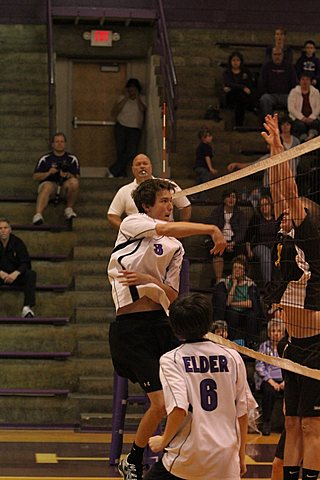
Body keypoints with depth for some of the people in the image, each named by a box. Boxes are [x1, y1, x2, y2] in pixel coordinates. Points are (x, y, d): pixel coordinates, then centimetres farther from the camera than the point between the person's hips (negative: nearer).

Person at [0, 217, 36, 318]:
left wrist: (16, 273, -29)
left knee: (31, 274, -29)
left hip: (16, 276, 0)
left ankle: (27, 307, -42)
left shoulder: (18, 243, -2)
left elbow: (26, 263, -9)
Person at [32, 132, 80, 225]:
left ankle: (69, 209, -17)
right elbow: (35, 177, 8)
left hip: (65, 186, 1)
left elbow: (77, 177, 6)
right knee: (47, 187, -38)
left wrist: (68, 175, -16)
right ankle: (38, 215, -56)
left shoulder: (72, 159, 14)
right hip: (49, 182, -1)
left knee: (74, 182, -32)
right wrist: (48, 173, -9)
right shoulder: (45, 159, 13)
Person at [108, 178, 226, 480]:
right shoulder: (132, 223, 0)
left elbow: (172, 295, 11)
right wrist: (212, 229, -27)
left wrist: (150, 280, -9)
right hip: (131, 327, -6)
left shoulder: (175, 247, 16)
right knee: (161, 402, -12)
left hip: (161, 324, 6)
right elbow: (168, 229, -20)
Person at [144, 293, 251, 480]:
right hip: (226, 463, 2)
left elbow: (179, 408, -18)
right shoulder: (232, 357, 4)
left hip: (187, 457, -2)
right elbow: (242, 412, 8)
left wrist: (163, 441, -2)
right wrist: (241, 455, 19)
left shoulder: (171, 360, -5)